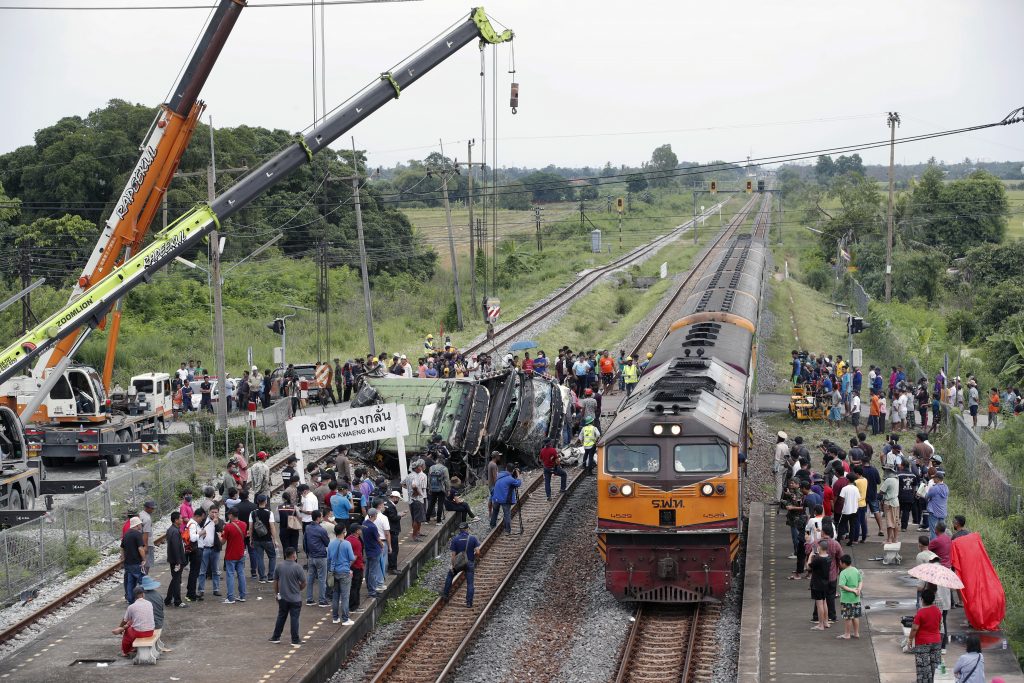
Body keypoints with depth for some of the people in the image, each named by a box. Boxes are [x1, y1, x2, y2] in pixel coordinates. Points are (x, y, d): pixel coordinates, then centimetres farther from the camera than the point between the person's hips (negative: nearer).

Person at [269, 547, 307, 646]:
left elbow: (275, 581, 5)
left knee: (281, 617, 16)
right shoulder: (297, 567, -16)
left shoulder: (279, 566, -3)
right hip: (295, 598, -4)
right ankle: (295, 640, 7)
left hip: (283, 598, 4)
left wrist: (277, 593, 17)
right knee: (294, 618, 3)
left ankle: (276, 637, 23)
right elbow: (304, 583, -11)